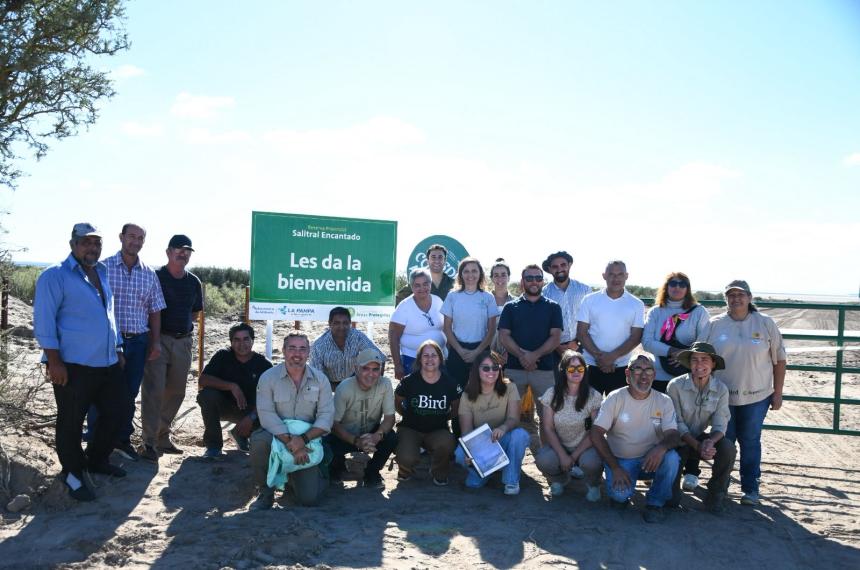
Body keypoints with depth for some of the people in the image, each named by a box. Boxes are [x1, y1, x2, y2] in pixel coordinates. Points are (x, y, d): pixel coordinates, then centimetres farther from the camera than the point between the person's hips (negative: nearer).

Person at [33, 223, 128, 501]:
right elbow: (44, 321, -13)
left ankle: (96, 460, 35)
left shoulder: (102, 273, 14)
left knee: (116, 412, 14)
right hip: (73, 365, -7)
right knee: (71, 422, 6)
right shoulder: (55, 276, -9)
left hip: (108, 363, 7)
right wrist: (54, 361, -17)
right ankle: (72, 473, 24)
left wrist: (118, 349, 20)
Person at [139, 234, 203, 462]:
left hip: (183, 341, 6)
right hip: (158, 340, -5)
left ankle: (163, 436, 25)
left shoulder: (194, 282, 10)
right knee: (153, 391, -6)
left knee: (176, 392, 11)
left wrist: (180, 323, 7)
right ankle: (149, 442, -1)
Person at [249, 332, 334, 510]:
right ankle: (265, 493, -10)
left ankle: (295, 478, 28)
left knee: (309, 498, -11)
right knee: (259, 440, -36)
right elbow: (267, 415, -17)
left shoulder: (320, 379, -3)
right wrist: (290, 441, -28)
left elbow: (326, 416, -9)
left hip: (307, 442, 1)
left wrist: (303, 439, -25)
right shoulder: (268, 377, -8)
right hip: (276, 435, -1)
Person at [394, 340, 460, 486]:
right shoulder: (409, 381, -9)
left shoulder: (449, 383, -5)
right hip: (410, 429, -1)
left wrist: (444, 417, 3)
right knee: (407, 458, -32)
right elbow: (396, 404, 9)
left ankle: (439, 474, 2)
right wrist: (409, 416, 5)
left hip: (438, 430, 1)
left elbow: (456, 409, 12)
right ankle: (405, 470, 12)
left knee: (446, 443, -35)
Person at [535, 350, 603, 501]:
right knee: (543, 460, -31)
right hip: (558, 445, 1)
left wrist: (574, 456, -15)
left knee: (591, 462, -35)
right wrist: (562, 455, -17)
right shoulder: (552, 394, -6)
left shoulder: (594, 396, -9)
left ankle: (592, 484, 6)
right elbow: (548, 428, -6)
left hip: (584, 447, -1)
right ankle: (561, 478, 9)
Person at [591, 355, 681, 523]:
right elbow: (596, 434, -12)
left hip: (651, 459, 2)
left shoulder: (664, 401, -3)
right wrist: (615, 467, -19)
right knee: (620, 494, -29)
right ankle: (621, 494, 11)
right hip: (620, 460, -2)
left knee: (672, 458, -29)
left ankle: (655, 503, -5)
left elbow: (673, 435, -11)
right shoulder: (615, 398, -9)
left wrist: (661, 447, -36)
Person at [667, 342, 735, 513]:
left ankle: (716, 494, -7)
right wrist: (697, 446, -29)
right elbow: (677, 424, -15)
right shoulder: (676, 386, -18)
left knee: (727, 448, -30)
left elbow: (720, 425, -11)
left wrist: (710, 442, -33)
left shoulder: (721, 389, -8)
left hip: (702, 438, 3)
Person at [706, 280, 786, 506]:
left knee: (750, 442, 8)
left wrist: (778, 392, 1)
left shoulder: (765, 323, 0)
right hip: (722, 396, 1)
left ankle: (750, 489, 20)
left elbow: (779, 360, 3)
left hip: (756, 396, 0)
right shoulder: (715, 324, 0)